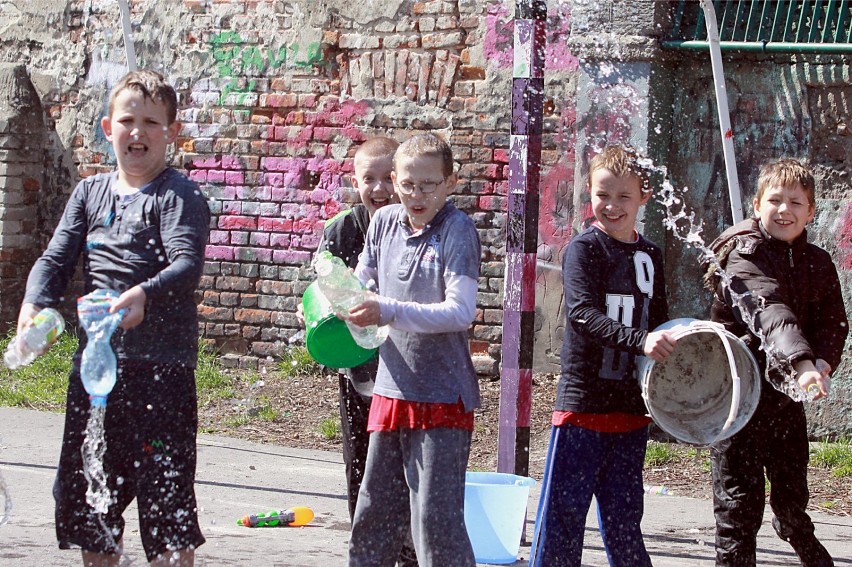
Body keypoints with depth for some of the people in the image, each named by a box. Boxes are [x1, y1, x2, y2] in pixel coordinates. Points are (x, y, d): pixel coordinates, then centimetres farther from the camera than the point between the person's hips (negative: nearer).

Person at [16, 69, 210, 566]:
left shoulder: (180, 196, -4)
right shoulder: (90, 193, 14)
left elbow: (188, 264, -19)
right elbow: (56, 259, 9)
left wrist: (144, 295, -38)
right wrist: (35, 305, -12)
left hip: (161, 366, -6)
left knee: (166, 502, -7)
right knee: (87, 500, 15)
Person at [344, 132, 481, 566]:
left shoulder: (457, 230, -11)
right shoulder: (384, 222, 7)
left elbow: (461, 311, -20)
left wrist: (389, 312, -28)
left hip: (442, 397, -6)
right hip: (390, 389, 6)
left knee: (436, 516, -7)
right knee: (374, 511, 15)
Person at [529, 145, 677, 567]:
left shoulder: (650, 256, 12)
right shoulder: (583, 249, -6)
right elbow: (583, 313, -20)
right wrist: (640, 340, -32)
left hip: (631, 404, 5)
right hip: (584, 399, -5)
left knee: (623, 515, 13)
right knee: (565, 509, -4)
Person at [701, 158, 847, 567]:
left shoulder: (818, 264, 8)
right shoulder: (744, 254, -13)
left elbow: (833, 321, 4)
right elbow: (769, 310, -29)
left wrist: (823, 362, -18)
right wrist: (802, 361, -45)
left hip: (787, 391, 6)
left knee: (792, 494, 17)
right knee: (738, 500, -4)